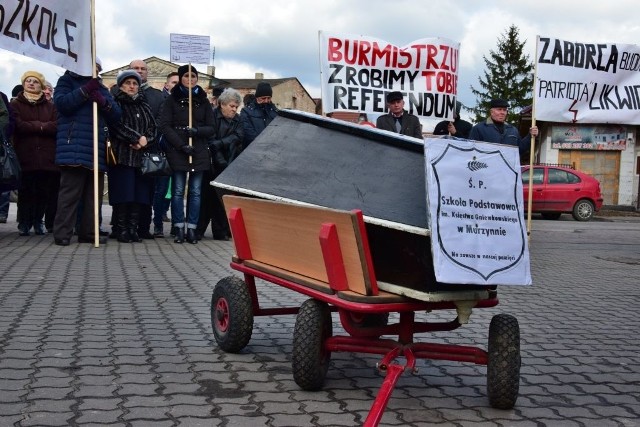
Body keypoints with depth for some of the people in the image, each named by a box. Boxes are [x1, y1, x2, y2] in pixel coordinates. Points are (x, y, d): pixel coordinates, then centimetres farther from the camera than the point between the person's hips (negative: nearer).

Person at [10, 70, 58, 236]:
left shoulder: (50, 106, 16)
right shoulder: (16, 104, 9)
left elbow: (57, 126, 0)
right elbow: (18, 126, -7)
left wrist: (32, 126, -10)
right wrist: (42, 126, -8)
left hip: (47, 155, 2)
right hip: (25, 155, -2)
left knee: (45, 191, 1)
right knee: (26, 191, -3)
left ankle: (38, 221, 15)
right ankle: (24, 223, 9)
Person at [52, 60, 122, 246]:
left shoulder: (102, 89, 24)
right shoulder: (67, 80, 12)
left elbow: (116, 115, 11)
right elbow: (61, 103, -7)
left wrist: (103, 102, -8)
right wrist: (85, 90, -13)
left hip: (96, 149, 6)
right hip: (74, 147, -6)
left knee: (94, 193, 5)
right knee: (70, 192, -11)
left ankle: (88, 232, 9)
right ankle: (62, 234, -9)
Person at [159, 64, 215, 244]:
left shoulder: (203, 101, 12)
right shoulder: (172, 100, 5)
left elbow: (211, 128, 9)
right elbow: (164, 126, -3)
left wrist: (197, 131, -13)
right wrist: (181, 145, -13)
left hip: (199, 152, 2)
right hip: (177, 152, -2)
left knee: (195, 192, 2)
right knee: (178, 191, -2)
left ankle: (192, 229, 7)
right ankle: (179, 229, 3)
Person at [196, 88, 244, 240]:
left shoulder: (238, 120, 12)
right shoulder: (212, 116, -3)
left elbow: (237, 137, -3)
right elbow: (210, 139, -9)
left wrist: (219, 143, -18)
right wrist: (221, 161, -16)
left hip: (229, 166, 4)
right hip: (212, 164, -3)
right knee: (206, 196, -3)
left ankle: (221, 231, 5)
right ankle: (198, 230, 3)